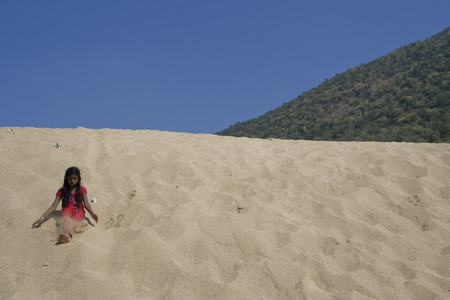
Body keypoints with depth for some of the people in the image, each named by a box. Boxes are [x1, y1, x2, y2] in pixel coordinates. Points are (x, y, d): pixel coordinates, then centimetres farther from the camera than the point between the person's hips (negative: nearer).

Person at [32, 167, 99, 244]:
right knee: (66, 219, -38)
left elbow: (86, 204, 5)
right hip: (67, 210, 0)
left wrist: (92, 213, -16)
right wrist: (42, 218, 0)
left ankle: (68, 235, -72)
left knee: (74, 220, -38)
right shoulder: (62, 191, 16)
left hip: (79, 212, 0)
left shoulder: (82, 189, 15)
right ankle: (68, 235, -72)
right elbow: (53, 207, 11)